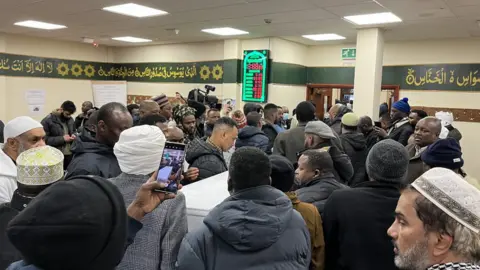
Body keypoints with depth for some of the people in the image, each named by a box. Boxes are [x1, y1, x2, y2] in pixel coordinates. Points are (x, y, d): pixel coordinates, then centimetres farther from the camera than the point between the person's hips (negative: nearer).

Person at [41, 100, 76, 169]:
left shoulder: (70, 119, 10)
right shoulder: (48, 120, -9)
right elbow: (44, 139, -15)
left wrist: (73, 135, 1)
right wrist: (62, 139, -19)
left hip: (70, 154, 6)